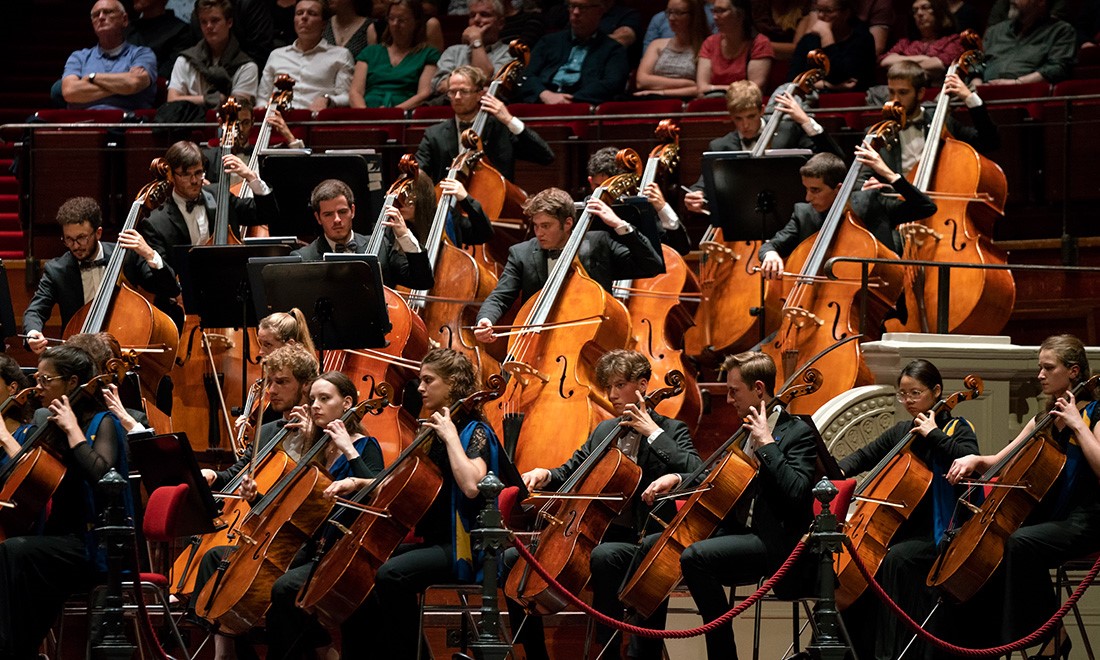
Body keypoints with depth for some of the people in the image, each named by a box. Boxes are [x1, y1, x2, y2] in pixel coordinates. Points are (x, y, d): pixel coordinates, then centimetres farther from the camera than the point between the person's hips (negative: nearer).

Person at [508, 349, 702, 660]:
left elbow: (696, 473, -19)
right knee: (513, 558, -4)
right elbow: (570, 473, 27)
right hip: (593, 534, 7)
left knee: (604, 555, -41)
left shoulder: (671, 431, 0)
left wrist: (654, 432, -15)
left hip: (639, 541, -7)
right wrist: (545, 475, 3)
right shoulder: (604, 430, 20)